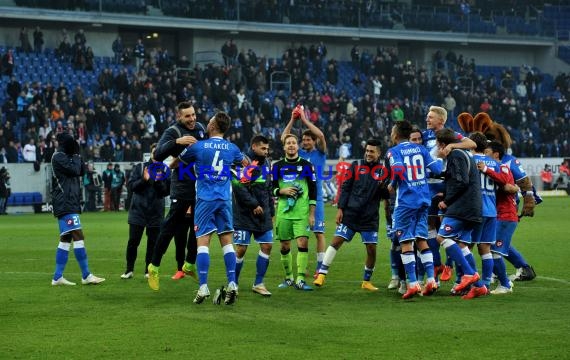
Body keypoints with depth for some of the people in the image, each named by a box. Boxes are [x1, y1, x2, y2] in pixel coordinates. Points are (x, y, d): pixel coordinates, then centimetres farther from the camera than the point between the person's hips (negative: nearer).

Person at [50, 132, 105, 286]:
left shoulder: (66, 157, 19)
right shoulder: (58, 157, -10)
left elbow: (81, 171, 17)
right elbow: (74, 171, -17)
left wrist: (77, 156, 5)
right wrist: (76, 155, -4)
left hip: (70, 203, 10)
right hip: (65, 204, -10)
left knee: (66, 239, 7)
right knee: (78, 236, -13)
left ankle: (57, 277, 6)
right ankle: (86, 276, -14)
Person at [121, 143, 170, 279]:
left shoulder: (165, 171, 4)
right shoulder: (140, 167, 4)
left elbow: (166, 191, -2)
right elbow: (131, 185, -3)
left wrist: (159, 181, -19)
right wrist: (144, 180, -17)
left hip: (156, 212, 0)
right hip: (138, 211, 0)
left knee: (153, 243, 3)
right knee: (133, 241, 0)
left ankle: (149, 270, 13)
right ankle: (129, 270, 11)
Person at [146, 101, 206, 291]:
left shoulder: (200, 128, 10)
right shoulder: (173, 132, -11)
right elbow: (158, 155, -25)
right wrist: (177, 142, -37)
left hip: (201, 185, 7)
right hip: (182, 188, -7)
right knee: (170, 227, -6)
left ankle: (189, 264, 27)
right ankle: (154, 266, 3)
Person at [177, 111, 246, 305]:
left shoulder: (197, 147, -2)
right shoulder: (232, 148, 7)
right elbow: (245, 162, 29)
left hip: (205, 200, -3)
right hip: (225, 200, 3)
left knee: (202, 242, -5)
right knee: (227, 241, 5)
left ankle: (203, 287, -14)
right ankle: (232, 284, -4)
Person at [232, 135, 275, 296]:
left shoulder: (266, 163, 14)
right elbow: (238, 186, -21)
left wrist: (270, 211, 18)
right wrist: (254, 205, -18)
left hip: (263, 214, 7)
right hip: (244, 215, -7)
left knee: (267, 246, 2)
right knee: (241, 249, -6)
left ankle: (258, 284, 11)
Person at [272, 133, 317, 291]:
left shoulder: (306, 166, 5)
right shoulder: (277, 166, 8)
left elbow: (313, 190, 4)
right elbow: (271, 188, 10)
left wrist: (312, 214, -1)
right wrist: (282, 191, -12)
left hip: (302, 213, -2)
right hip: (283, 212, 2)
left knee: (303, 243, -14)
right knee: (284, 245, 5)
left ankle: (300, 279, -12)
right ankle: (289, 278, 21)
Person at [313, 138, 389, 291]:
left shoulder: (383, 170, 4)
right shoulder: (356, 166, 4)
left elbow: (387, 195, 5)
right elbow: (346, 188, 5)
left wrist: (383, 187, -17)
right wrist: (340, 208, -2)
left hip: (370, 218, 0)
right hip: (350, 214, 0)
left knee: (372, 249, -2)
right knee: (336, 241, -8)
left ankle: (366, 281, 15)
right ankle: (321, 274, -2)